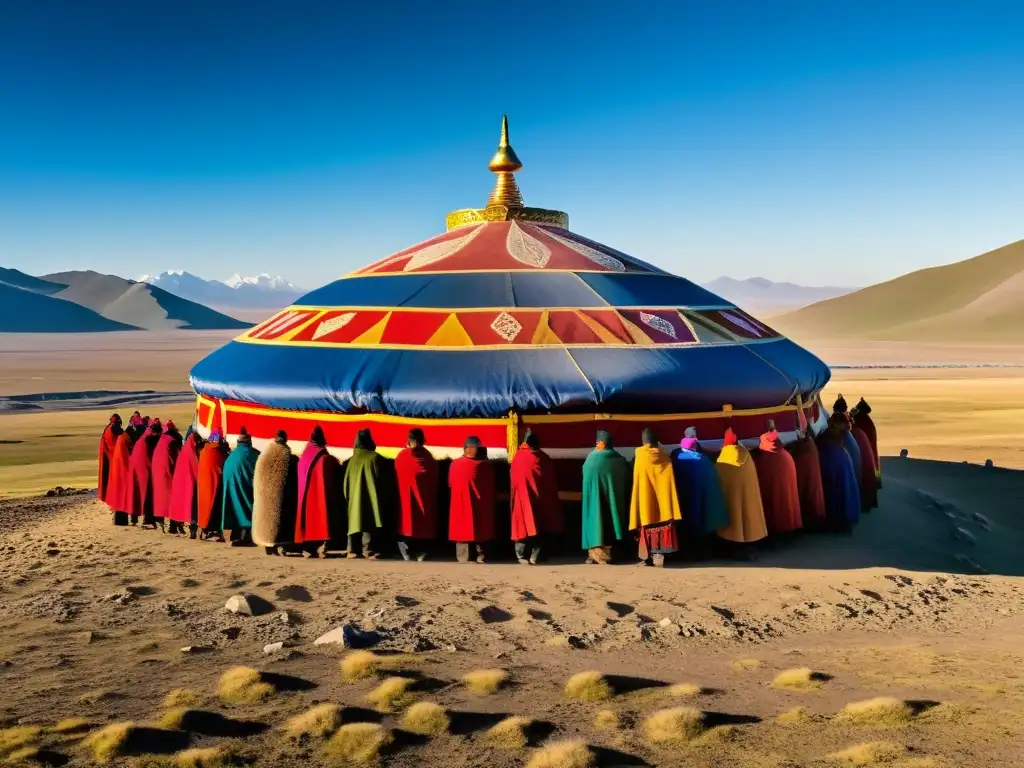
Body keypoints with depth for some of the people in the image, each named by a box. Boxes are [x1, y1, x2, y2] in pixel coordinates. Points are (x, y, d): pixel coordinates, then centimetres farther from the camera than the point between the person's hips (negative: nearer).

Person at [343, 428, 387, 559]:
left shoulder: (352, 459, 7)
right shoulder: (374, 457, -5)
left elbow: (347, 480, 10)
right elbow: (380, 478, -4)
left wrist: (348, 497, 17)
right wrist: (380, 494, 4)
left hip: (354, 496, 4)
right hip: (370, 496, -4)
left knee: (355, 520, 8)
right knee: (368, 521, -6)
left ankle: (353, 551, 7)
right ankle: (368, 550, -13)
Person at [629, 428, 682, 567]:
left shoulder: (640, 457, -4)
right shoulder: (664, 457, 2)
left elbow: (637, 482, 3)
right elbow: (670, 483, 1)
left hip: (646, 498, -1)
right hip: (662, 497, 1)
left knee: (647, 524, 3)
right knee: (662, 523, 2)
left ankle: (647, 557, 1)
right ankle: (659, 554, -9)